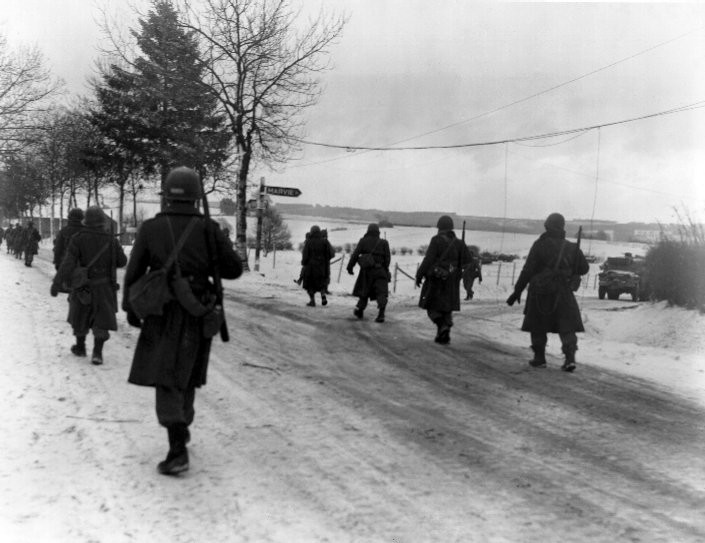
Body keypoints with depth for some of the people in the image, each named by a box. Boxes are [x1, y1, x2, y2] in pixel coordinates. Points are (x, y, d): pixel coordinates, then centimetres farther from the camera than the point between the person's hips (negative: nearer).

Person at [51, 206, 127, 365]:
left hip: (83, 286, 0)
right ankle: (97, 352, -7)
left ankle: (80, 347, 33)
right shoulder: (111, 240, -7)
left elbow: (68, 262, -19)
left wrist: (57, 282, -20)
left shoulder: (78, 239, -11)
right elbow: (122, 261, 1)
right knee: (102, 319, 4)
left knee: (80, 315, 20)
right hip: (105, 286, 0)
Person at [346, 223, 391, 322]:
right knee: (381, 292, -5)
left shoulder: (363, 241, 5)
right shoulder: (383, 243, 5)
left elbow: (355, 254, -2)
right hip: (380, 271, -1)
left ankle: (359, 310, 27)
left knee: (364, 291, 19)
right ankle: (381, 313, -21)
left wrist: (350, 267, 2)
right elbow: (388, 257, 0)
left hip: (366, 270, 1)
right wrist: (385, 268, 9)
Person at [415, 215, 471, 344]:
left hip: (435, 279, -4)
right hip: (452, 281, 5)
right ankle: (444, 336, 7)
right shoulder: (458, 242, 5)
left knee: (431, 306, 7)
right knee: (447, 308, 13)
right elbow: (467, 260, -3)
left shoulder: (437, 240, -9)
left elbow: (428, 259, -15)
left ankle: (442, 325, -15)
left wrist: (419, 275, -8)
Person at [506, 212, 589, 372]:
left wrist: (517, 291, -5)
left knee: (538, 326, 12)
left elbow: (527, 271, -10)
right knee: (567, 327, 5)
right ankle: (570, 357, -9)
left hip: (540, 293, -2)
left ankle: (539, 358, 16)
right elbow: (584, 268, 8)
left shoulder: (539, 245, -8)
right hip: (563, 293, 2)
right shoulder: (571, 247, 2)